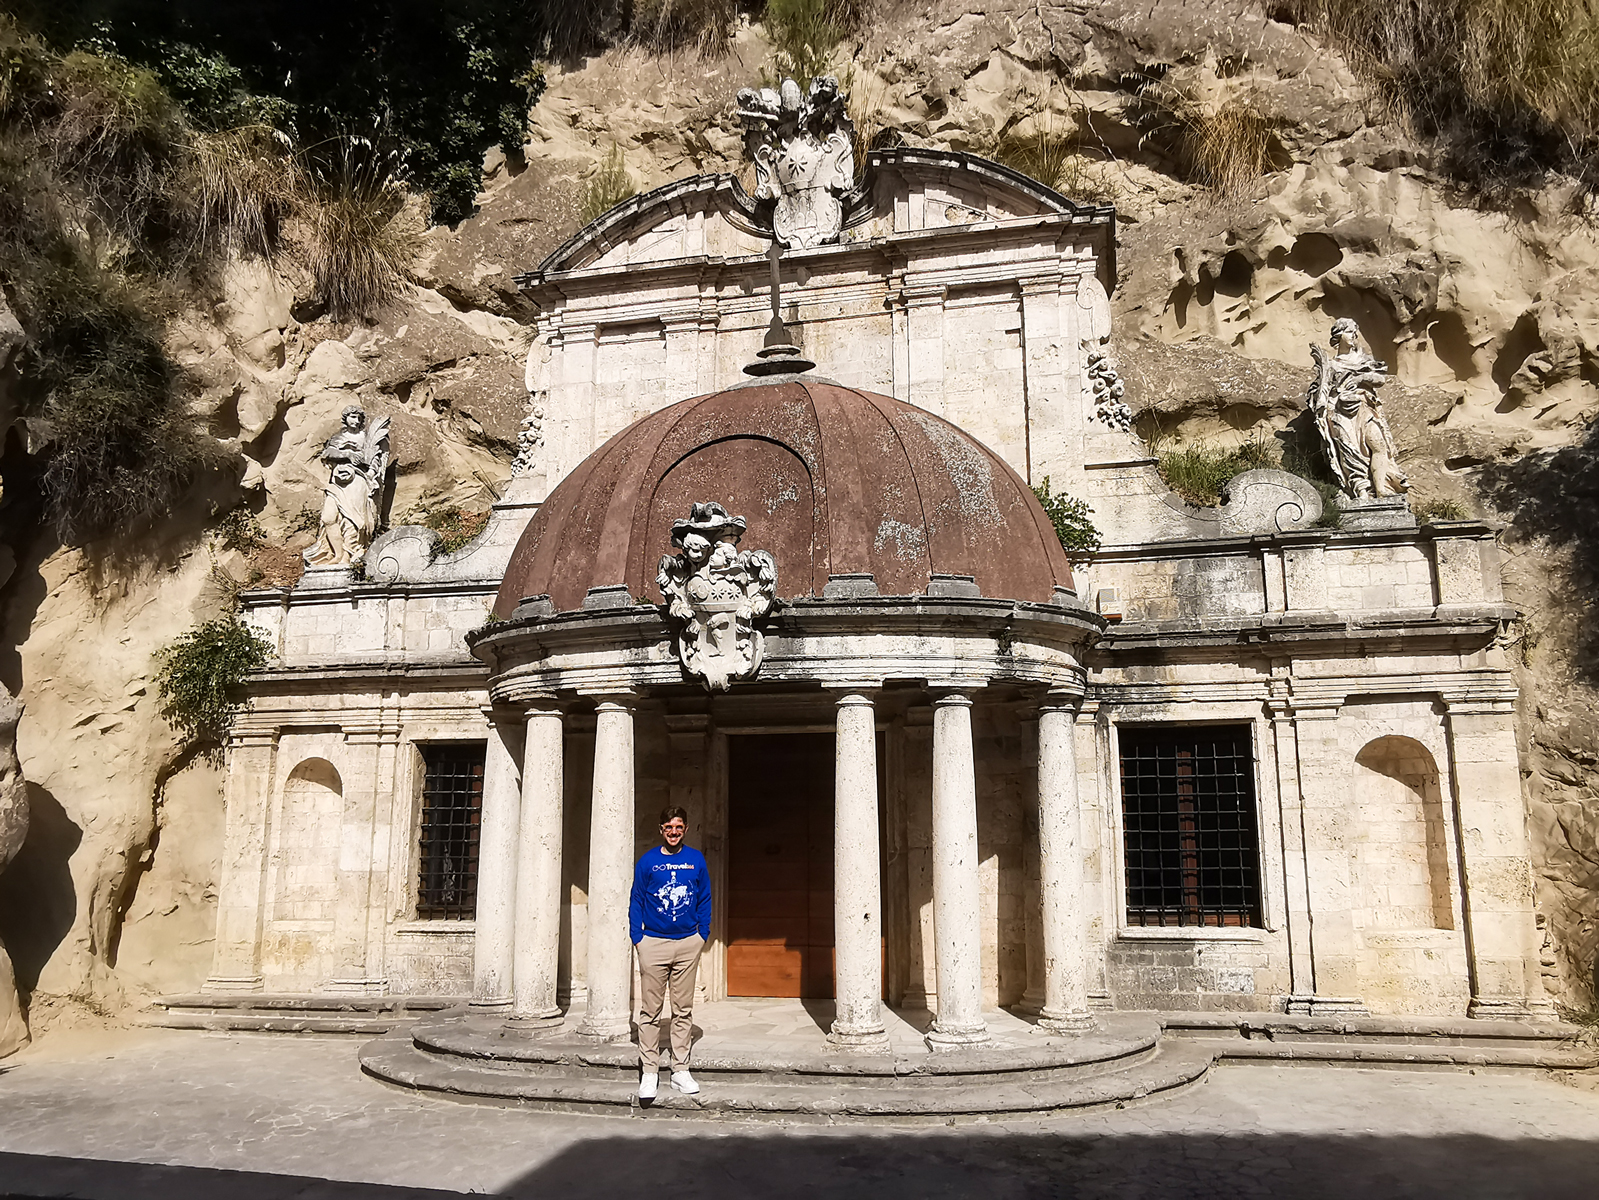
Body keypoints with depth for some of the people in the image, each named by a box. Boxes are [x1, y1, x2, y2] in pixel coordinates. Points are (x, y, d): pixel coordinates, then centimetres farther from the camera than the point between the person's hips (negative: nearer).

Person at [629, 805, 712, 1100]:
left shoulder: (696, 859, 6)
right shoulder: (647, 862, 1)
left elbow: (705, 899, 10)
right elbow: (636, 902, 4)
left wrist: (702, 935, 4)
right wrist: (637, 938, -4)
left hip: (688, 944, 2)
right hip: (654, 943, -1)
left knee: (683, 1010, 7)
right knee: (650, 1011, 1)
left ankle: (681, 1070, 15)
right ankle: (649, 1072, 8)